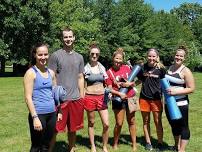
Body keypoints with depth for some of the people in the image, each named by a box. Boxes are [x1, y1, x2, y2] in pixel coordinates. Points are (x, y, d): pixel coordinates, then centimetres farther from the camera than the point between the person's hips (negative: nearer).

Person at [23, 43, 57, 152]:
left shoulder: (51, 72, 9)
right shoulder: (31, 72, -8)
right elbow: (28, 97, -12)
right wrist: (35, 117, -18)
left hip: (52, 114, 6)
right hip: (38, 114, -6)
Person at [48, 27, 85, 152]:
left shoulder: (79, 57, 12)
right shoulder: (56, 55, -2)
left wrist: (82, 96, 9)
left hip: (76, 99, 5)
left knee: (73, 128, 15)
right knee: (55, 129, 0)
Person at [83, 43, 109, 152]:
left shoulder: (102, 68, 7)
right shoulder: (85, 68, -5)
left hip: (101, 97, 3)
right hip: (90, 97, -3)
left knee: (106, 124, -2)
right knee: (91, 123, 9)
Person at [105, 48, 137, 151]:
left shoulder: (127, 68, 1)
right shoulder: (109, 72, -7)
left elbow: (133, 82, 8)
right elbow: (110, 89, -8)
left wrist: (129, 84, -14)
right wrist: (119, 93, -22)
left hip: (130, 98, 3)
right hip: (118, 100, -3)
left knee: (131, 121, 10)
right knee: (119, 123, 2)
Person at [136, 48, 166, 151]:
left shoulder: (160, 68, -5)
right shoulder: (142, 67, 0)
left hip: (156, 98, -2)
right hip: (144, 98, 2)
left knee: (158, 122, 3)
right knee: (146, 121, 11)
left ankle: (160, 143, 19)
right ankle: (148, 143, 25)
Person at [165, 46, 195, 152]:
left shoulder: (186, 71, -11)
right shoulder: (170, 68, 8)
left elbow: (191, 89, -14)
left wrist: (176, 91, -22)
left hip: (181, 104, -7)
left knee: (183, 126, 3)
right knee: (174, 125, 19)